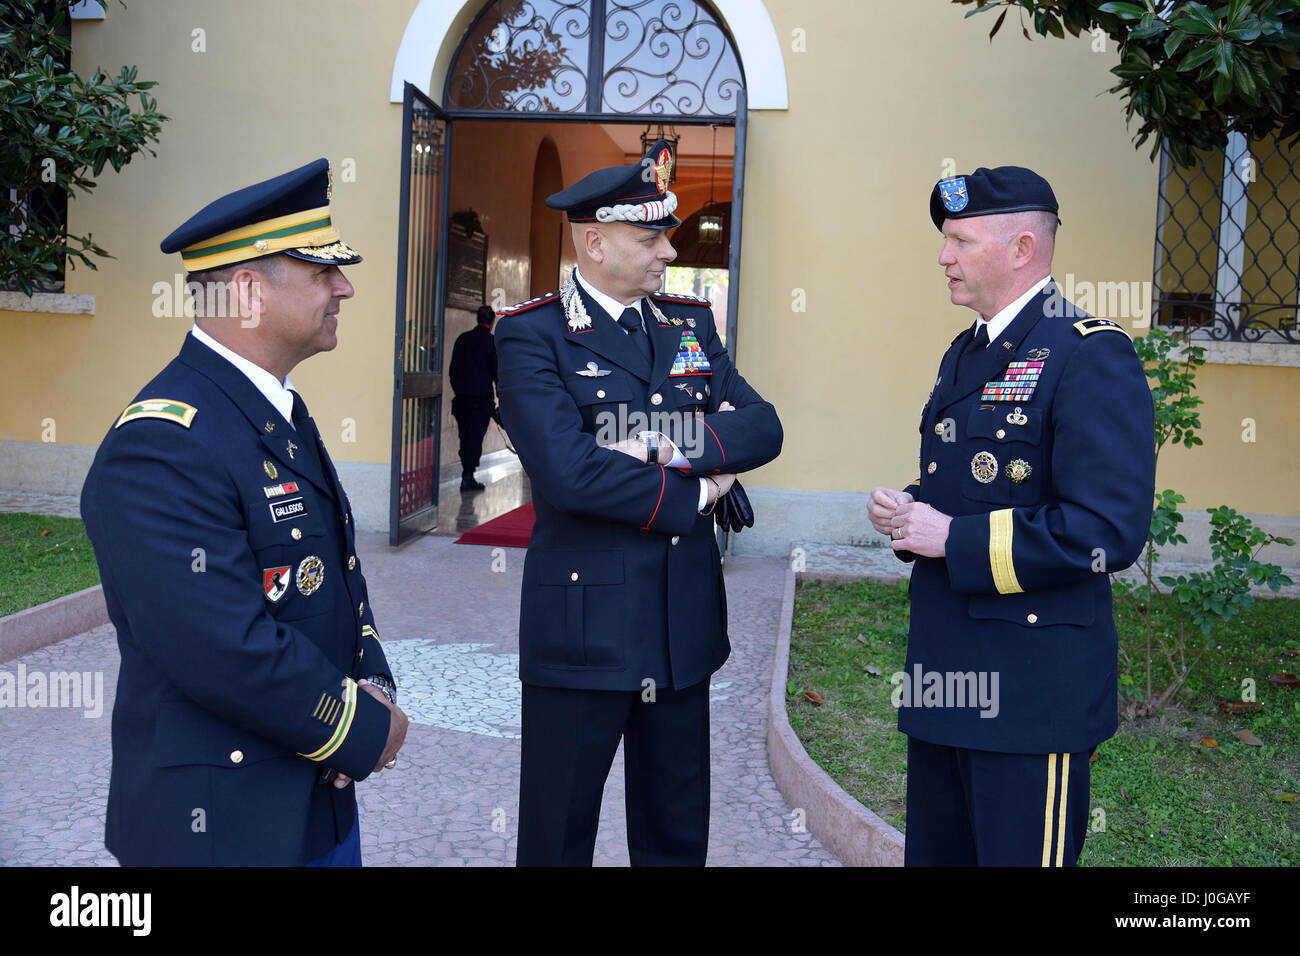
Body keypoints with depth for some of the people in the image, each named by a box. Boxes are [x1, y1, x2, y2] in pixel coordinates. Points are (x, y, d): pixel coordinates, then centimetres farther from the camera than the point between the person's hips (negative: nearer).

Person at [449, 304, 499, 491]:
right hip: (483, 397, -4)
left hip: (462, 397, 4)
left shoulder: (462, 338, 7)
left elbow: (452, 369, 9)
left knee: (465, 436, 13)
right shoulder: (492, 341, -6)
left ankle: (467, 476, 19)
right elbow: (496, 371, -6)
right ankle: (468, 477, -6)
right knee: (476, 436, -2)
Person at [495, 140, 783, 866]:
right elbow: (569, 473, -23)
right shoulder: (533, 334, -10)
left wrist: (665, 446, -19)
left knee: (678, 834, 19)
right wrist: (696, 494, -12)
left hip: (687, 625, 6)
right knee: (559, 835, 11)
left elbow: (763, 428, -2)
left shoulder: (691, 323, 9)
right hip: (583, 627, -5)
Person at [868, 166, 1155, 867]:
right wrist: (907, 514, 3)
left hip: (1031, 688, -9)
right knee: (934, 850, 20)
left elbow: (1108, 531, -24)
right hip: (944, 669, 9)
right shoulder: (965, 353, 14)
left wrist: (953, 540, -20)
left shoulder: (1090, 355, -15)